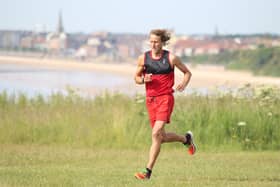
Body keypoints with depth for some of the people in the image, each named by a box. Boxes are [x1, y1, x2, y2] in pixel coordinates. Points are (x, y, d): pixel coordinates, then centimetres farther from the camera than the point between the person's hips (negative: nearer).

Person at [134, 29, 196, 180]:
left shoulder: (171, 58, -4)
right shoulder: (143, 58, 4)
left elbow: (187, 72, 9)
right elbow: (136, 78, 15)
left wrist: (183, 84, -11)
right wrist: (143, 79, -8)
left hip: (165, 98, -5)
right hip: (150, 99, 5)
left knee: (156, 134, -18)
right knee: (162, 137, 10)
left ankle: (148, 171, -17)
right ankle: (186, 139, 41)